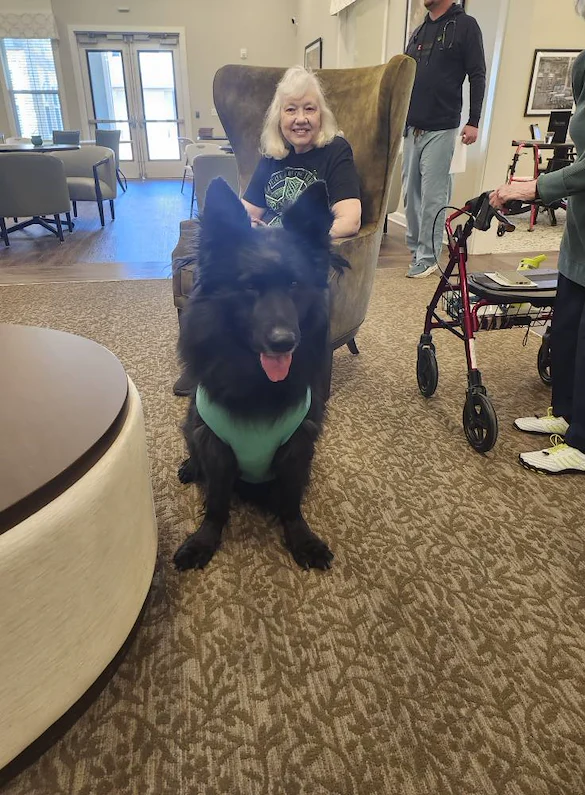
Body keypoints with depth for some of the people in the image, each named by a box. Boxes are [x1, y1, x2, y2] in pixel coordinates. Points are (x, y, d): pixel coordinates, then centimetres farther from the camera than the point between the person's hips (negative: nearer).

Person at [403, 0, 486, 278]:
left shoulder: (465, 26, 1)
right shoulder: (418, 32, 18)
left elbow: (477, 76, -4)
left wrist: (473, 122, -11)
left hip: (441, 129, -6)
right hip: (412, 128, 6)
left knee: (433, 196, -7)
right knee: (411, 193, 7)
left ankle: (427, 257, -1)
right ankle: (414, 248, 18)